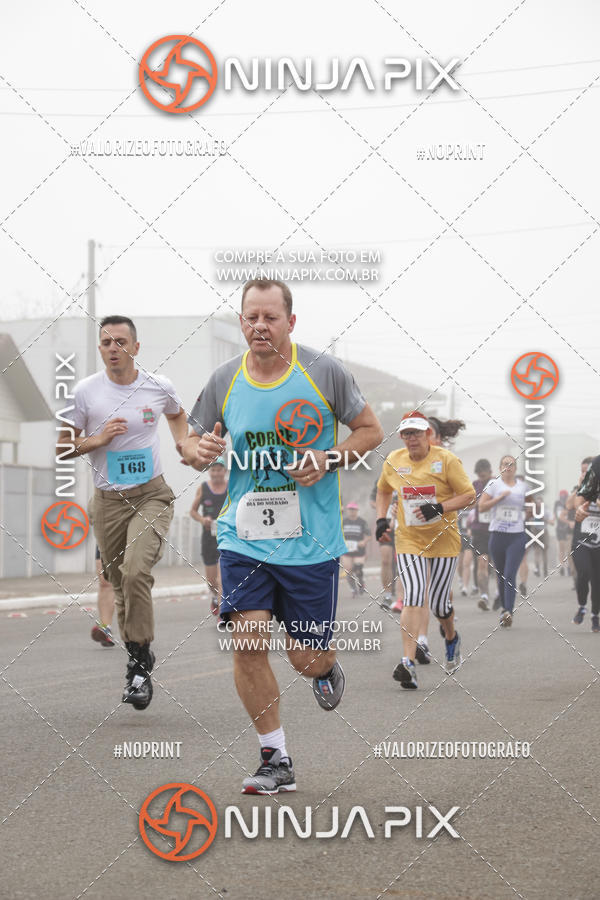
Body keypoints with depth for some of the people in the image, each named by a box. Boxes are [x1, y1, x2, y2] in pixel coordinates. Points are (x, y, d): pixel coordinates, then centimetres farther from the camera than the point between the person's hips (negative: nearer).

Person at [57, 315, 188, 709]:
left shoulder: (160, 387, 1)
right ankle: (139, 659, 28)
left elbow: (177, 414, 26)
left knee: (136, 571, -24)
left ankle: (140, 663, -14)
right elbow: (63, 446, 5)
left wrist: (184, 443, 8)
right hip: (108, 500, 2)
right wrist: (98, 439, -11)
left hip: (152, 495, -2)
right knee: (121, 585, 8)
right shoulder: (85, 391, -1)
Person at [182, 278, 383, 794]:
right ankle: (277, 761, 3)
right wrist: (199, 451, -11)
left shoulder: (324, 373, -5)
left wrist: (329, 460, -12)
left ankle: (328, 668, 44)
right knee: (248, 642, -11)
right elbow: (193, 442, 13)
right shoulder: (224, 381, 2)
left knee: (306, 658, 4)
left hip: (312, 542, -2)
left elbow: (371, 431, 4)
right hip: (244, 538, 2)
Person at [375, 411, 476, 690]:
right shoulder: (393, 461, 2)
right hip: (408, 541, 1)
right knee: (413, 596, -17)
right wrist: (381, 518, 6)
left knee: (438, 604, 5)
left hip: (444, 539, -1)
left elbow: (468, 494, -7)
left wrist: (439, 508, -21)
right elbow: (383, 490, 21)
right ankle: (408, 662, -22)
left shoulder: (445, 459, -8)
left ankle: (451, 638, 40)